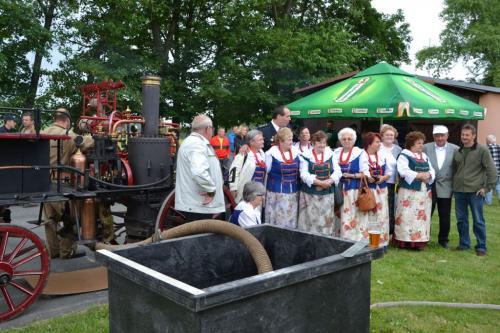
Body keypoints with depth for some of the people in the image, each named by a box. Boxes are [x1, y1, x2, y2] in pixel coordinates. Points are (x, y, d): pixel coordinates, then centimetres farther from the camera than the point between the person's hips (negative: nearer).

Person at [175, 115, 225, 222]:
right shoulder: (197, 144, -18)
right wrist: (211, 190, -21)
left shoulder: (191, 142, 18)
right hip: (199, 205, -11)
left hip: (194, 203, 11)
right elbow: (199, 172, -34)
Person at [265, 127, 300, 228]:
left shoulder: (295, 152, 4)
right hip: (276, 193, -4)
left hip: (293, 193, 4)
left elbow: (301, 170, 14)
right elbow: (265, 171, -3)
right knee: (277, 220, 2)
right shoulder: (271, 153, -10)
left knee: (291, 220, 11)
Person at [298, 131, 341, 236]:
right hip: (310, 194, -3)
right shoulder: (305, 156, -2)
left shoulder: (331, 154, 8)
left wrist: (329, 181, -16)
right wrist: (320, 182, -20)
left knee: (326, 220, 6)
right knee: (310, 221, 1)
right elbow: (304, 175, -11)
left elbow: (337, 172, 2)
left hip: (327, 194, 3)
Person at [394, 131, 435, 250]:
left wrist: (428, 175, -9)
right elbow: (403, 171, -18)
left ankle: (419, 241, 14)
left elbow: (432, 170, 14)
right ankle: (405, 240, -1)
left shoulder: (424, 156, 19)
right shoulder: (404, 155, -4)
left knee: (421, 217, 7)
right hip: (409, 192, -7)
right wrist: (419, 175, -19)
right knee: (408, 217, -6)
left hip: (424, 191, 7)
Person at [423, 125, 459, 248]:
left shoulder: (455, 149, -1)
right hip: (428, 187, 0)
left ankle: (443, 239, 26)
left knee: (445, 217, 10)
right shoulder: (425, 148, 0)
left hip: (445, 188, 0)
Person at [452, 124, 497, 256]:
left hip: (475, 191, -5)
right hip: (459, 191, 5)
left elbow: (491, 170, -6)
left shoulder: (482, 150, -5)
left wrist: (487, 187, -10)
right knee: (461, 219, 10)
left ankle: (481, 247, 12)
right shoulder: (457, 152, 10)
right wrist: (454, 185, 12)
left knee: (478, 221, 2)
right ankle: (464, 243, 23)